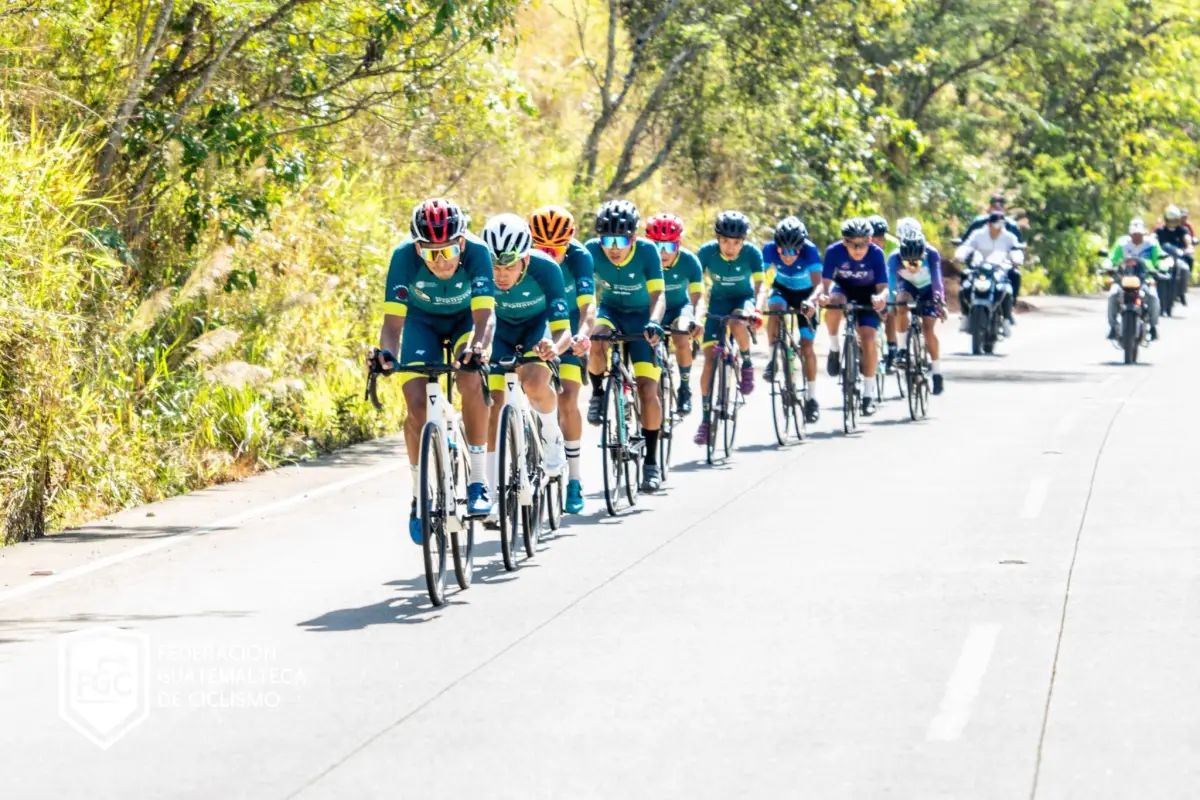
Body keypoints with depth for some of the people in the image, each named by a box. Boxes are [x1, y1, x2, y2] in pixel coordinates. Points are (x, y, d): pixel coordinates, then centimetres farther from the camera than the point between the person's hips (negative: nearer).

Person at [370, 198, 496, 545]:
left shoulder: (477, 252, -35)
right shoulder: (404, 256, -33)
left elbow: (485, 315, -41)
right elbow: (393, 319, -34)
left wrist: (477, 347, -62)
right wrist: (387, 352, -54)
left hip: (465, 318, -1)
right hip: (422, 320, 1)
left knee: (470, 380, -29)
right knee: (416, 403, -16)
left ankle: (478, 482, -18)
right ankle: (420, 496, 1)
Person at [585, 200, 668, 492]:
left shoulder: (646, 251, -25)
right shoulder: (592, 250, -22)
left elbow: (657, 295, -31)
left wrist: (653, 323, -50)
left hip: (640, 316, -1)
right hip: (610, 311, 1)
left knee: (648, 388, -12)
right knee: (596, 343, -35)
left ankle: (652, 462, 1)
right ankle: (598, 393, -4)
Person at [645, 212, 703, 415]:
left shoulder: (689, 261, -25)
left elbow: (697, 295, -27)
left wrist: (696, 320, -46)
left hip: (679, 307, -1)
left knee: (681, 339, -26)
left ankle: (685, 387, -5)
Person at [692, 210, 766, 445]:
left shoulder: (752, 253, -23)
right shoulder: (707, 251, -21)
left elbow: (760, 286, -29)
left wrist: (757, 310, -47)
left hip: (743, 298, -1)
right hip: (718, 301, 1)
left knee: (737, 323, -36)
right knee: (710, 357, -9)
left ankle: (747, 364, -7)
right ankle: (706, 417, -3)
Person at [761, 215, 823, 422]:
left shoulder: (810, 250, -33)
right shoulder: (770, 249, -28)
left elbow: (818, 284, -40)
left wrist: (811, 302, -59)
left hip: (805, 294, -1)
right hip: (782, 289, 1)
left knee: (806, 345, -8)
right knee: (775, 309, -34)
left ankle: (812, 398, 7)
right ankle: (774, 360, -15)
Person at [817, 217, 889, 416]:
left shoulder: (876, 253, -27)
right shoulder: (834, 251, -26)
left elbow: (883, 286, -29)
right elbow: (825, 281, -28)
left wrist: (881, 297, -53)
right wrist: (823, 295, -51)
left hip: (867, 295, -1)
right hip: (843, 288, 1)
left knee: (868, 338, -16)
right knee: (834, 302, -36)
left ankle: (869, 393, -3)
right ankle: (834, 348, -11)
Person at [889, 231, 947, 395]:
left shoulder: (931, 254, -36)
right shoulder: (895, 257, -34)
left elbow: (937, 279, -41)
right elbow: (890, 282, -37)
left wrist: (940, 302, -53)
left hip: (927, 288, -1)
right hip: (907, 285, 1)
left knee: (927, 328, -13)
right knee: (901, 306, -32)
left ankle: (937, 373, -1)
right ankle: (902, 349, -15)